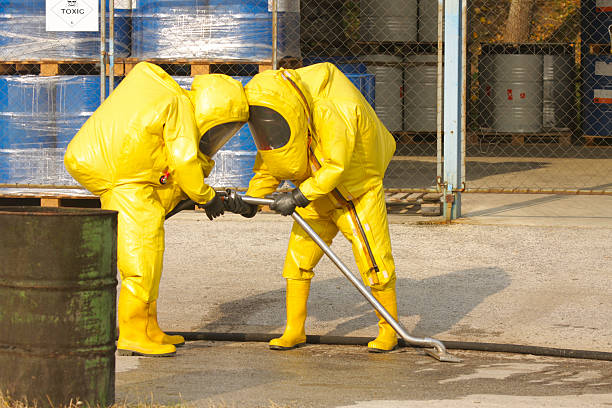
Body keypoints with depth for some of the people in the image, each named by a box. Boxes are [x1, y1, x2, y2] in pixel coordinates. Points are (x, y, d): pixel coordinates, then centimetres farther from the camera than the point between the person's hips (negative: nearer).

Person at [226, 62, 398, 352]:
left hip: (358, 196, -6)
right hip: (316, 198, 6)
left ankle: (389, 330, 9)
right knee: (298, 257, -1)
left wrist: (299, 196, -38)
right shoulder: (277, 129, -12)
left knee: (373, 260, -7)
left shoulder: (330, 113, -33)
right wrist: (251, 201, -20)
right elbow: (268, 168, -3)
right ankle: (295, 330, 8)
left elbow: (336, 166, -35)